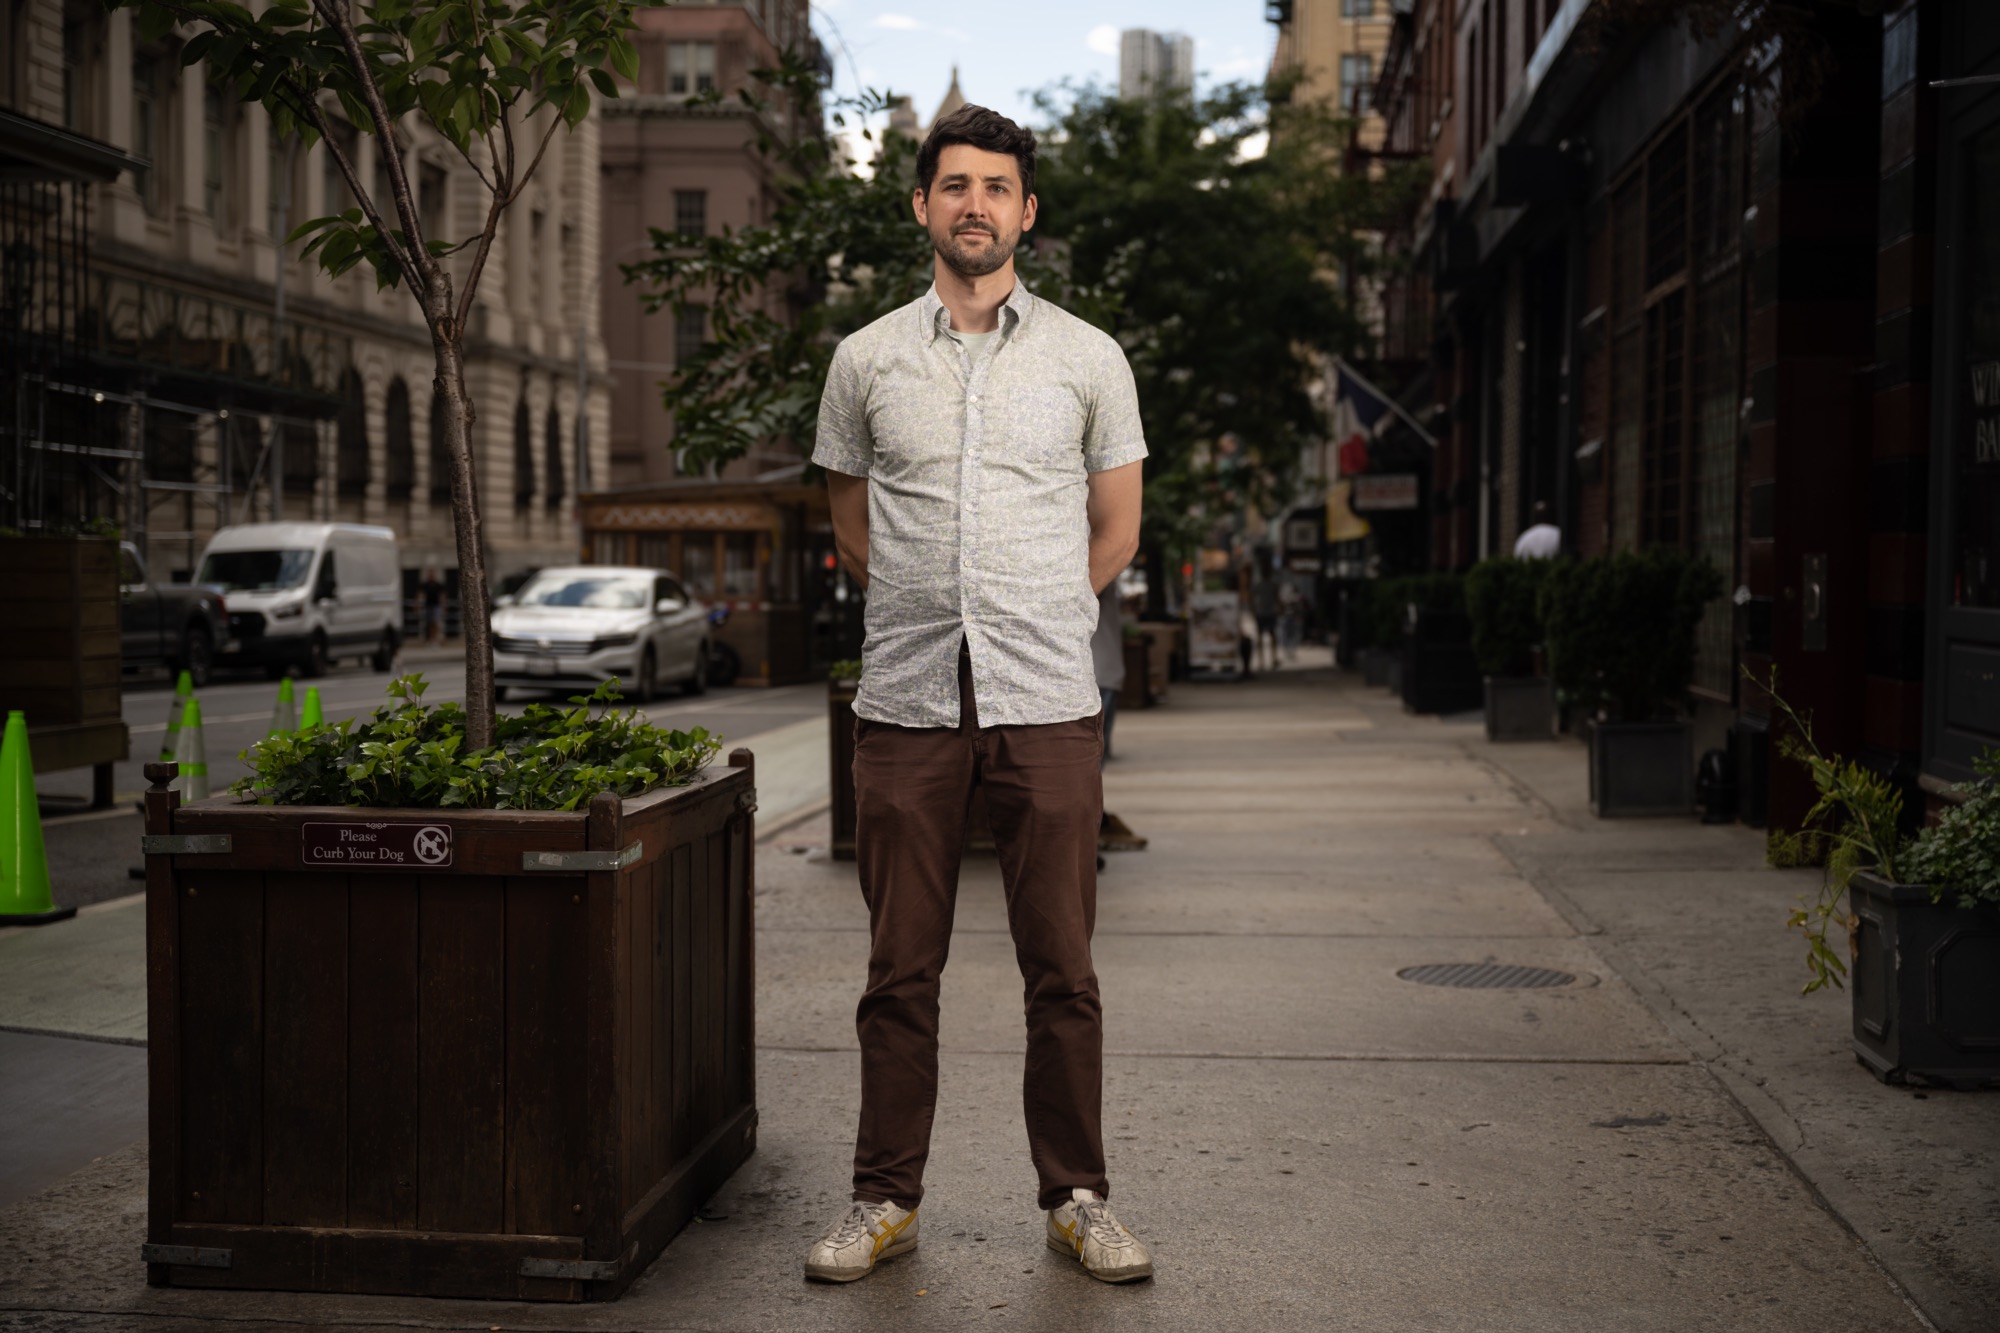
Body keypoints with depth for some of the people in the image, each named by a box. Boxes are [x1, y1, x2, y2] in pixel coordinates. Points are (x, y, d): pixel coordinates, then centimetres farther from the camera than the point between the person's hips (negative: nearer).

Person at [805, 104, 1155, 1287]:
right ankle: (887, 1199, 17)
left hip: (1048, 702, 0)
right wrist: (935, 612, 12)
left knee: (1063, 968, 3)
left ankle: (1079, 1199, 16)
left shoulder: (1089, 359, 6)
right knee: (901, 971, 5)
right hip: (908, 701, 1)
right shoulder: (867, 360, 8)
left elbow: (1116, 532, 12)